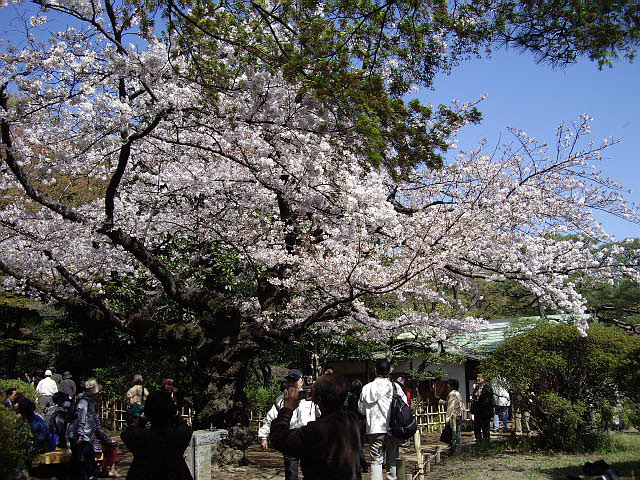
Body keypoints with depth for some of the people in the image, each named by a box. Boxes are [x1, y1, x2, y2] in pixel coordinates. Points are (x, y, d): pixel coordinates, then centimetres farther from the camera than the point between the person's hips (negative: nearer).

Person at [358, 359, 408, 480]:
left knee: (376, 460, 6)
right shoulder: (395, 387, -8)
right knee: (392, 460, 11)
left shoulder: (367, 388, -2)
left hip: (374, 429, 1)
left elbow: (361, 409, 7)